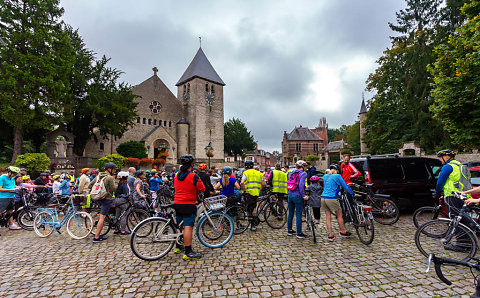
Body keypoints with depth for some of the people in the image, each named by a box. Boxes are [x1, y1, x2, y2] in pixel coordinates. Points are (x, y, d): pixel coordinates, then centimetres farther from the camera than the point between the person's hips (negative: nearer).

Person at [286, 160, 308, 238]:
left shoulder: (291, 173, 11)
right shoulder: (303, 173, -9)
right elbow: (301, 185, -21)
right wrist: (303, 195, -16)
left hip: (290, 195, 7)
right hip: (297, 196, -7)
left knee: (290, 214, 15)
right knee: (298, 215, 1)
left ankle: (289, 230, 26)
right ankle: (299, 233, 7)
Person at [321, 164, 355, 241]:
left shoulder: (325, 176, 17)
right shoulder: (337, 176, -1)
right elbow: (345, 187, 1)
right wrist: (353, 193, 17)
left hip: (323, 198, 6)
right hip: (331, 198, -6)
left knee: (328, 217, 11)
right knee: (339, 215, 14)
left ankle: (330, 235, 12)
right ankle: (343, 232, 27)